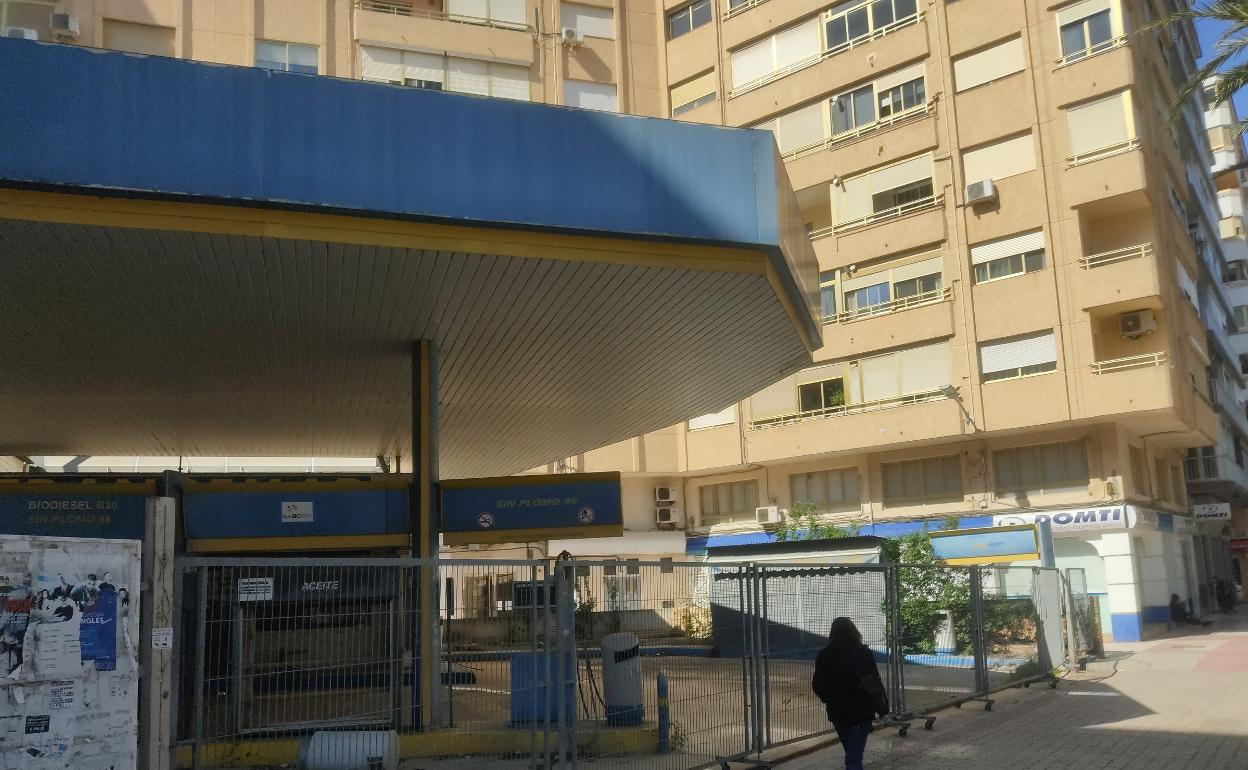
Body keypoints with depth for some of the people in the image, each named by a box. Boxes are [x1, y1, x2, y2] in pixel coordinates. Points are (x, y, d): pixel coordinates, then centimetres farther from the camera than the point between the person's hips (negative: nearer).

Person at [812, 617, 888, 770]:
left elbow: (817, 686, -1)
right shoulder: (864, 653, -7)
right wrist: (883, 706, 3)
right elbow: (876, 682, -7)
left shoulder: (824, 656, -5)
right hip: (863, 710, -2)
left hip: (838, 711, 2)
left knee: (851, 752, 24)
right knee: (854, 755, -5)